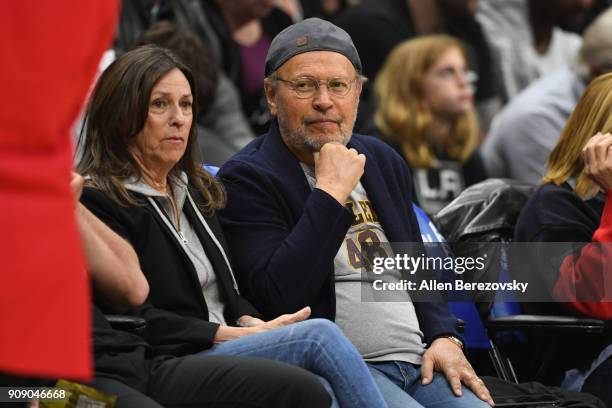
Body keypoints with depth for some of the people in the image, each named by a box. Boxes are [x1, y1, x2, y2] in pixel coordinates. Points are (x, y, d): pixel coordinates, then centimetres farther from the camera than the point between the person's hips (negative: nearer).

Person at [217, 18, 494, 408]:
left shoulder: (384, 161, 20)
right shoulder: (247, 179, -3)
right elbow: (279, 297, -17)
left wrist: (444, 337, 9)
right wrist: (330, 195, -15)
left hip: (419, 362, 7)